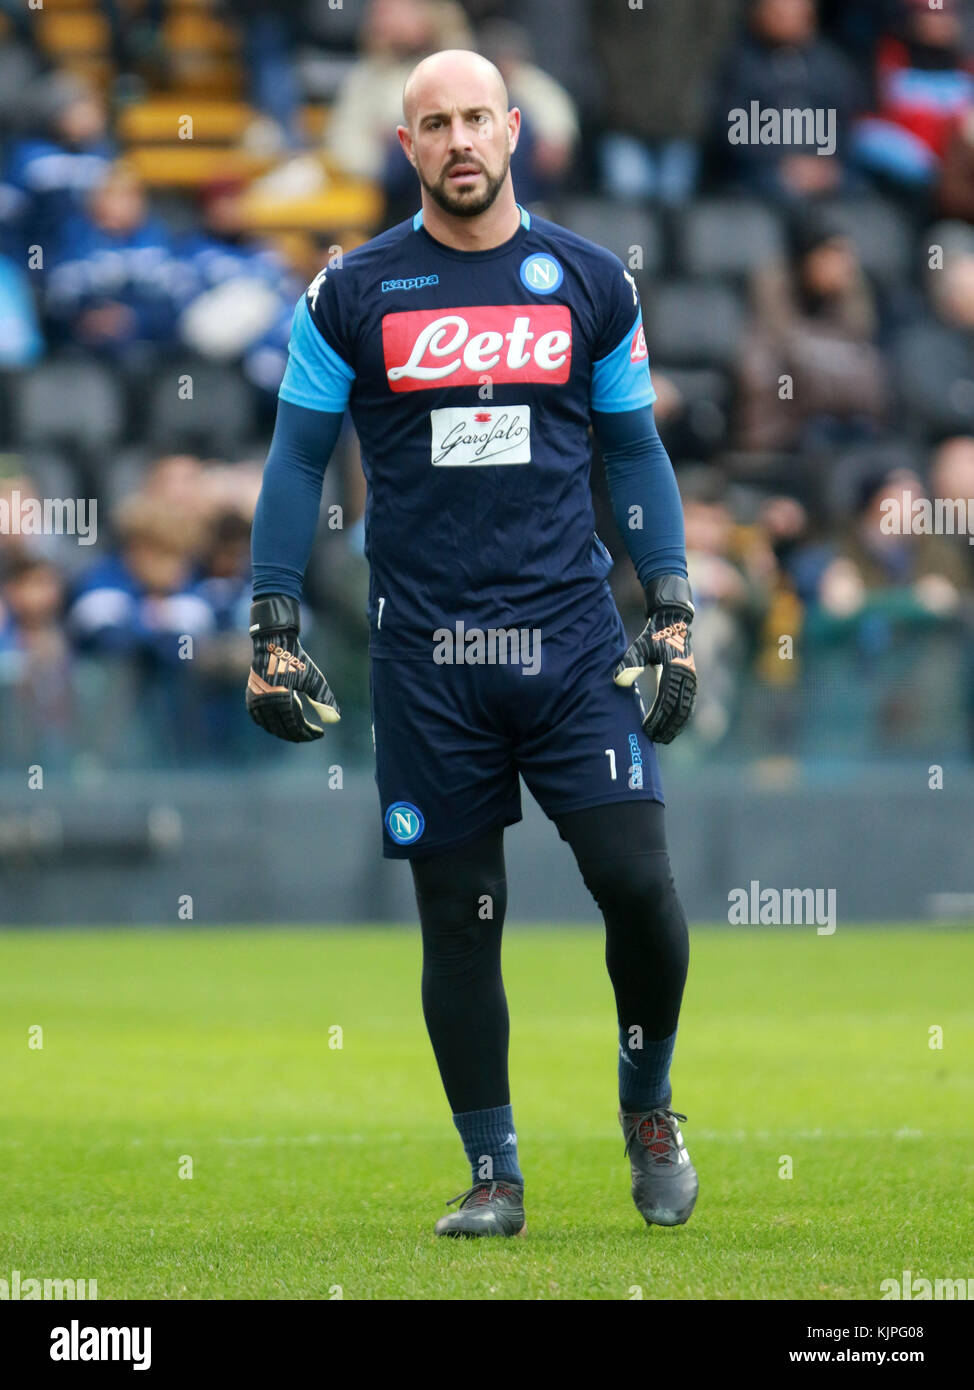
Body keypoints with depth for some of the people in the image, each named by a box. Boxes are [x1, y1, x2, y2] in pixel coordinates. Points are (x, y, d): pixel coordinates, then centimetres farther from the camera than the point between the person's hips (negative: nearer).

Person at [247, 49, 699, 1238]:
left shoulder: (590, 283, 7)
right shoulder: (352, 295, 3)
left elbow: (635, 452, 14)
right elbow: (297, 461, 8)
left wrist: (672, 616, 7)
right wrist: (272, 633, 3)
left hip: (571, 637, 0)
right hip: (425, 650, 0)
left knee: (637, 882, -11)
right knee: (458, 918, 2)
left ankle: (648, 1108, 15)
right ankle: (493, 1176, 15)